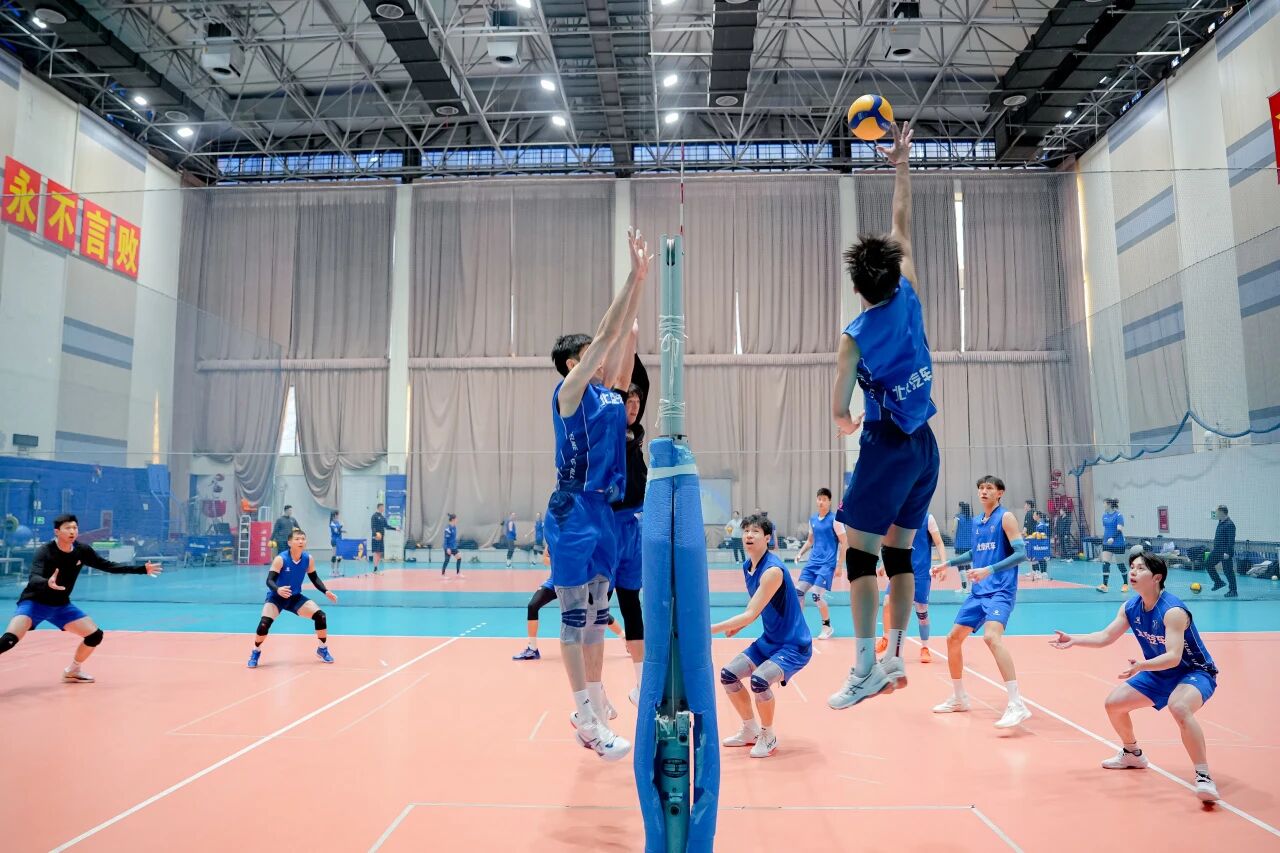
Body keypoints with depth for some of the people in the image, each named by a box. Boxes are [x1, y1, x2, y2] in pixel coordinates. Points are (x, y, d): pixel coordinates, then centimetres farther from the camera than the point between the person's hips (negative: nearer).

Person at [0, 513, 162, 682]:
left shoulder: (82, 551, -7)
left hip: (61, 605, 6)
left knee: (95, 635, 0)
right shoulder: (44, 552, -23)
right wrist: (47, 583, -61)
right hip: (34, 603, -5)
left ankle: (72, 671, 23)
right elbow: (34, 579, -37)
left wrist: (142, 569, -3)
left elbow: (109, 566, 2)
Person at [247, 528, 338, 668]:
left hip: (296, 597, 4)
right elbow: (269, 580, -26)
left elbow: (314, 578, 3)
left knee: (321, 616, -10)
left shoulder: (309, 559, -10)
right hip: (276, 597, -4)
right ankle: (255, 653, 4)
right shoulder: (280, 559, -23)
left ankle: (322, 649, 13)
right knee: (264, 623, -26)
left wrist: (326, 592, -10)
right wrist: (277, 590, -47)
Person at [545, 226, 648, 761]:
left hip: (604, 509, 8)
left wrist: (641, 280, 7)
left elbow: (621, 334, 12)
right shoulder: (570, 391, -7)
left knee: (596, 616, 13)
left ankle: (592, 712, 22)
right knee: (575, 618, -2)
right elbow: (606, 334, -12)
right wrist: (634, 275, -11)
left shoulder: (606, 390, 14)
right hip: (573, 510, -8)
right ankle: (588, 718, 3)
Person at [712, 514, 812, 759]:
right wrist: (739, 626, -2)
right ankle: (750, 731, 23)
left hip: (793, 644, -9)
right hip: (768, 641, 9)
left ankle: (768, 737, -1)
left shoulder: (773, 570, -26)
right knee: (728, 675, 2)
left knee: (759, 680, -29)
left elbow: (751, 614, -30)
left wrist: (710, 629, -32)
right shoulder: (747, 566, 1)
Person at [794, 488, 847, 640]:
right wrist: (800, 553, 7)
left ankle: (827, 627, 6)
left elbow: (844, 543, -8)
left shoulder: (834, 520, -9)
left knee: (817, 594, -13)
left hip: (827, 564, -6)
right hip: (812, 562, 6)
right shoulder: (812, 519, 10)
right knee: (798, 591, -1)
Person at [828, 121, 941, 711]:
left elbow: (839, 409, -13)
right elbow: (902, 226, 14)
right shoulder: (908, 299, 2)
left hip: (887, 446, -7)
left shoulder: (857, 335, -12)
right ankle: (894, 658, 17)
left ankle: (865, 668, -7)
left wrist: (847, 420, 10)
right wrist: (902, 166, 21)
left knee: (860, 554, -4)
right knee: (899, 555, 12)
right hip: (925, 445, 7)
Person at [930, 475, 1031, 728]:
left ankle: (1017, 705, -29)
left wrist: (990, 569, -26)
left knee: (991, 636, -31)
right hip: (979, 592, 9)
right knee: (953, 638, 10)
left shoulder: (1006, 517, -7)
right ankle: (959, 698, 27)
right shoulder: (977, 522, 14)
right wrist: (948, 563, 25)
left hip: (1001, 591, -8)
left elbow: (1021, 553, -16)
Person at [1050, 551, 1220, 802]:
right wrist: (1074, 640, -16)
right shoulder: (1130, 608, -6)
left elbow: (1173, 657, -37)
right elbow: (1106, 636, -2)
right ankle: (1133, 755, 31)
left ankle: (1204, 777, -28)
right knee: (1114, 703, 5)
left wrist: (1142, 666, -53)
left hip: (1195, 672, -8)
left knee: (1179, 707, -39)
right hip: (1160, 673, 8)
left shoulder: (1173, 611, -29)